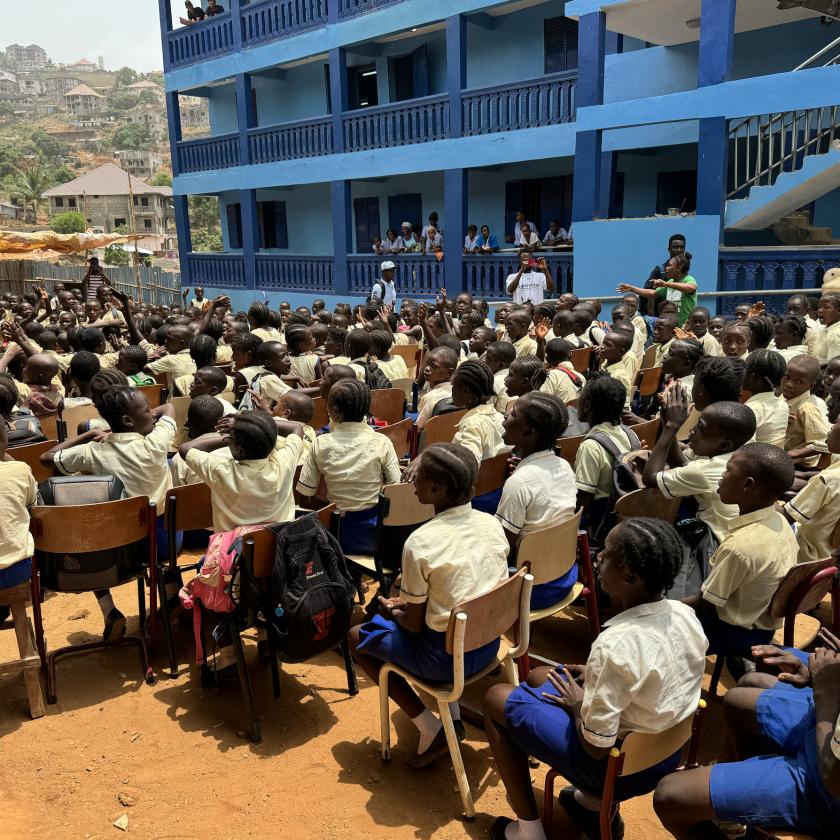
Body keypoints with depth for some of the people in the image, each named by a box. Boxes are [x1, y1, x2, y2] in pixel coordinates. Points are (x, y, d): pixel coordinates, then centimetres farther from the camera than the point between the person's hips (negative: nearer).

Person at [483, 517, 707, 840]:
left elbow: (596, 746, -25)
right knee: (539, 676, 22)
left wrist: (578, 704, -7)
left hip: (620, 770, -7)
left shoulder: (615, 646, -35)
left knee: (496, 699, 8)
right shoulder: (686, 615, -12)